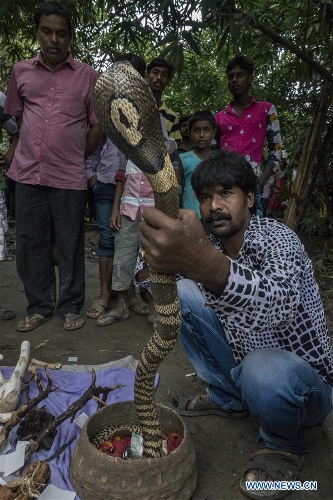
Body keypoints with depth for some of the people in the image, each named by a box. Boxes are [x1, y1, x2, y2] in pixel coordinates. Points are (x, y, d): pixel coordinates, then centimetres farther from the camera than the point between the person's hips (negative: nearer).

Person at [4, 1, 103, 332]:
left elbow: (98, 125, 6)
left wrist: (76, 156, 7)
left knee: (70, 246, 4)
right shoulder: (20, 71, 10)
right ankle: (39, 306, 23)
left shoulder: (88, 76, 3)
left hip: (69, 177, -3)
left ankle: (70, 307, 19)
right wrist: (37, 149, 15)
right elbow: (17, 115, 20)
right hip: (28, 173, 3)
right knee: (29, 244, 7)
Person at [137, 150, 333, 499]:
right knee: (180, 294, -4)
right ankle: (228, 399, 12)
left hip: (305, 383, -5)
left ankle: (284, 444, 0)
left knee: (264, 370, -39)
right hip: (242, 361, 6)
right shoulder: (209, 240, -6)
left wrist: (205, 264, -66)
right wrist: (156, 259, -22)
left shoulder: (276, 239, -25)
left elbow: (279, 304, -47)